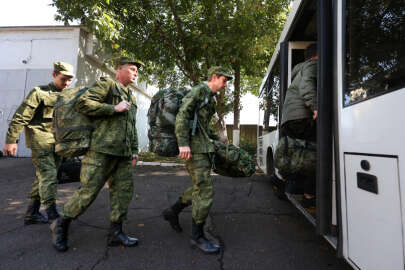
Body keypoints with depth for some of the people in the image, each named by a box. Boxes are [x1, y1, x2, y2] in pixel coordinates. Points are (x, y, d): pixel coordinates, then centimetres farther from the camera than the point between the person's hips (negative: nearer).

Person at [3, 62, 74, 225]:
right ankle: (52, 216, -7)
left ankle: (31, 213, 22)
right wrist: (11, 140, -9)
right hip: (40, 140, -6)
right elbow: (20, 117, -7)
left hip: (57, 142, 6)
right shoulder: (39, 92, -4)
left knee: (43, 176, 11)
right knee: (49, 175, -11)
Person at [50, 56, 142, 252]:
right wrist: (114, 108, -13)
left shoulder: (131, 96, 24)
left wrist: (134, 150, 19)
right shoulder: (107, 84, 1)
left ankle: (115, 232, 18)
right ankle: (61, 225, 22)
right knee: (88, 191, -2)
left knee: (124, 191, 6)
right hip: (102, 150, -8)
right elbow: (82, 103, -12)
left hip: (123, 155, 8)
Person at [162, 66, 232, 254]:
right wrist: (183, 143, -26)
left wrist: (216, 138, 22)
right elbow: (183, 114, -17)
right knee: (205, 191, -9)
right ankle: (197, 236, 6)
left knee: (201, 188, 15)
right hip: (194, 148, -10)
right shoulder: (199, 90, -6)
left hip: (204, 147, 10)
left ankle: (172, 212, 31)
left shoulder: (210, 98, 23)